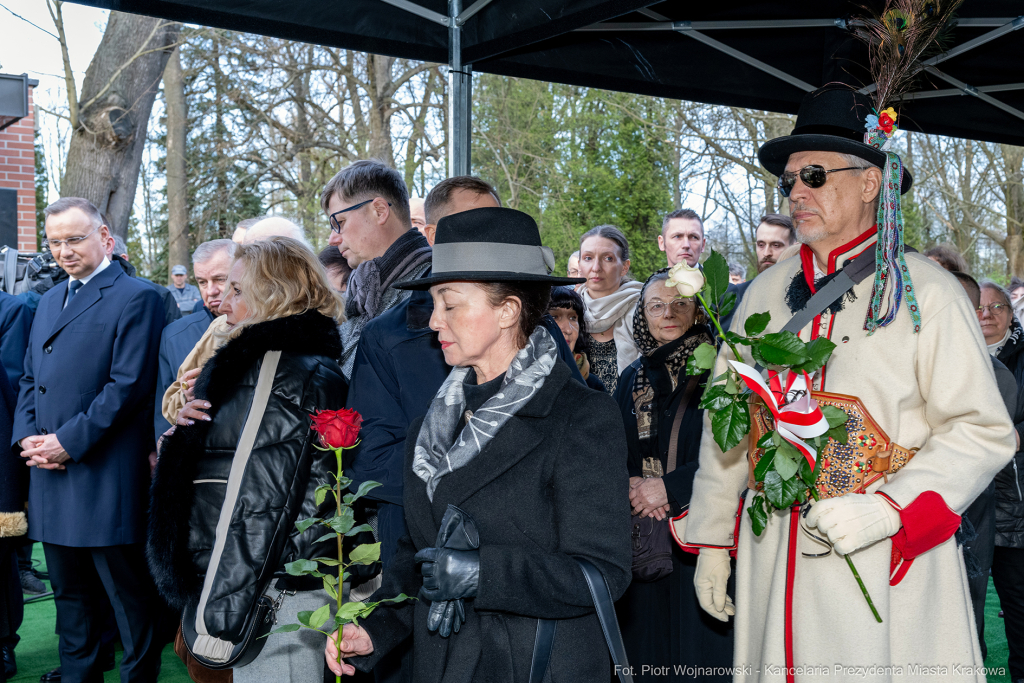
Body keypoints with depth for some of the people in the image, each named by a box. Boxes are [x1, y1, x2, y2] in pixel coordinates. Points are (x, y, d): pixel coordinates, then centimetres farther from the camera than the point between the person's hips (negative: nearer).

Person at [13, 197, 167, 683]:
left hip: (105, 475, -8)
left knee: (129, 595, 1)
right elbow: (29, 379, 19)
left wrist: (69, 441, -16)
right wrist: (27, 436, 1)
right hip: (51, 473, 8)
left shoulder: (136, 297, -7)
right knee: (70, 593, 17)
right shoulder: (49, 301, 18)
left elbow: (129, 385, -15)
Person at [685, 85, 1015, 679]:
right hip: (772, 558, 4)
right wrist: (713, 540, 12)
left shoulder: (927, 292, -4)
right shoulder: (767, 292, 9)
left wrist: (886, 508, -19)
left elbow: (982, 431, -7)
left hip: (887, 567, -3)